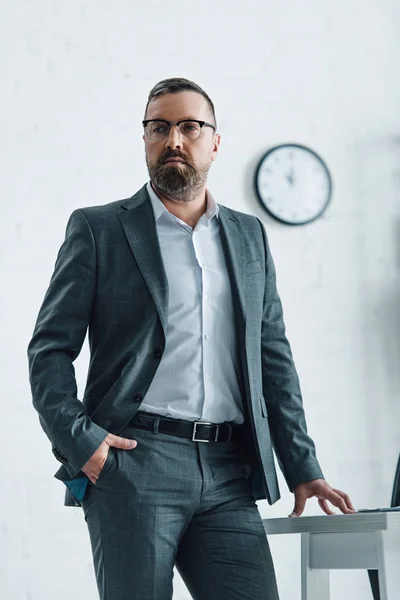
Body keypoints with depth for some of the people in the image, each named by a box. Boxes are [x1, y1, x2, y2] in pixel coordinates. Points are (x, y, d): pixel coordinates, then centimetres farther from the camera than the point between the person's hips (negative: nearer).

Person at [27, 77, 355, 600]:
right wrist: (77, 439, -11)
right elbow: (50, 347, 4)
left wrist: (302, 469, 11)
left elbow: (274, 359, 18)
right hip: (132, 464, -3)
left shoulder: (249, 237, 19)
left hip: (229, 477, 3)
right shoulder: (98, 229, 8)